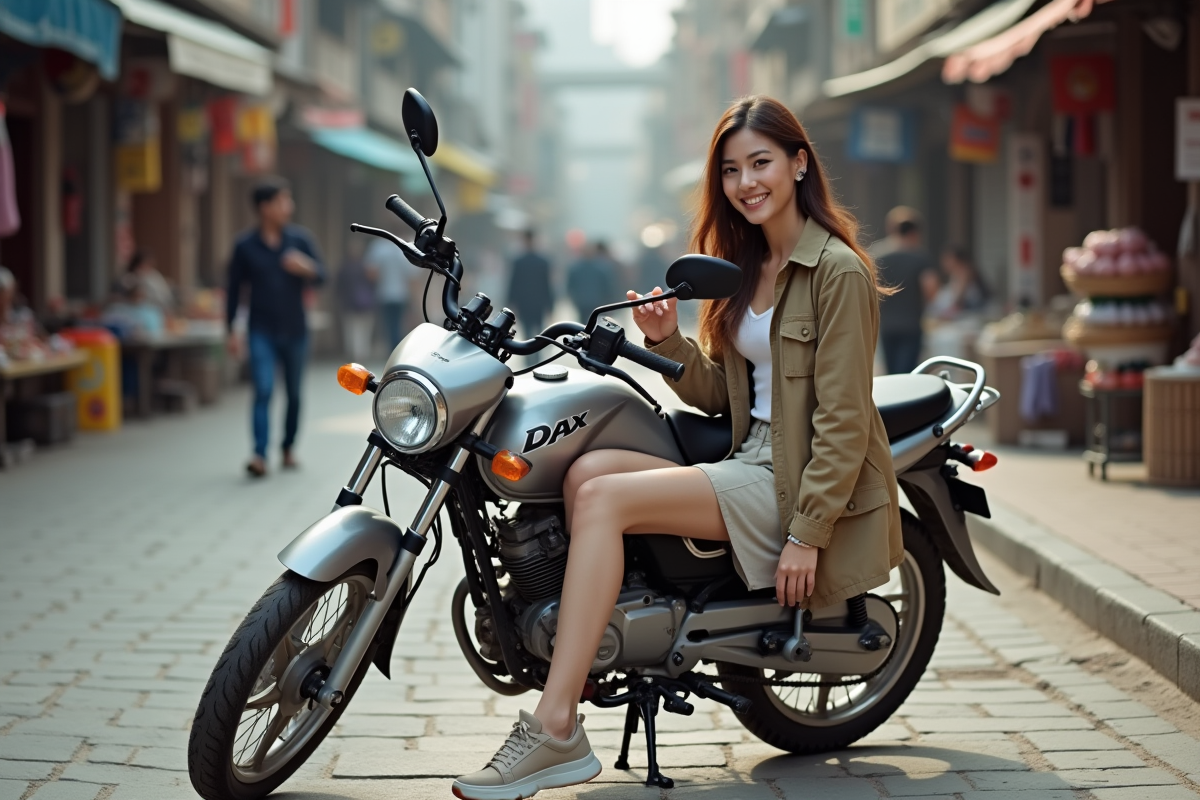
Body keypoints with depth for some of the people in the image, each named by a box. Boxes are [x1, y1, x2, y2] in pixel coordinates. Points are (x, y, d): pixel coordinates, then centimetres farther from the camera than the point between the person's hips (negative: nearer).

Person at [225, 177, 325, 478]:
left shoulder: (300, 238, 1)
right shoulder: (245, 245, -2)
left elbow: (321, 276, -3)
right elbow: (234, 288, 3)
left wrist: (305, 268, -26)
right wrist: (231, 330, 0)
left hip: (294, 330, 2)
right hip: (262, 331, -2)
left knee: (294, 393, 10)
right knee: (263, 390, -15)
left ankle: (288, 449, 26)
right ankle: (260, 455, -21)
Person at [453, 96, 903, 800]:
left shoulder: (838, 270, -10)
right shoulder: (747, 264, 16)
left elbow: (843, 420, -15)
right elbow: (718, 392, 15)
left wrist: (807, 535, -19)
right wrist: (667, 340, -3)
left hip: (802, 481, -8)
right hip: (749, 457, 8)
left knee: (605, 499, -23)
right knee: (586, 469, -13)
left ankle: (555, 732, -25)